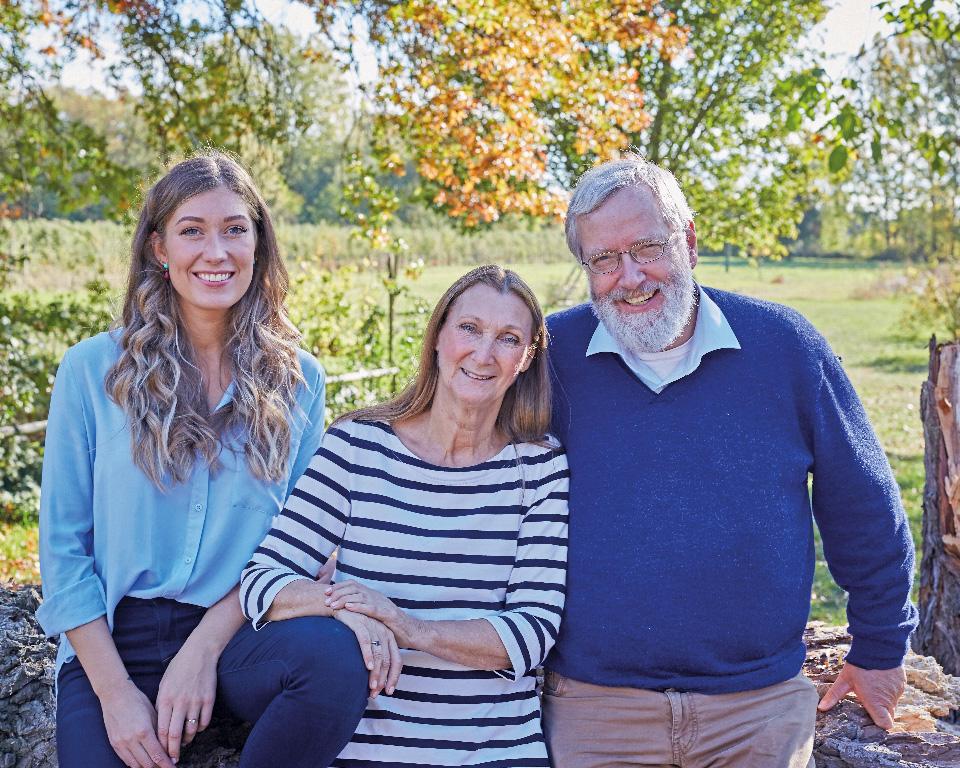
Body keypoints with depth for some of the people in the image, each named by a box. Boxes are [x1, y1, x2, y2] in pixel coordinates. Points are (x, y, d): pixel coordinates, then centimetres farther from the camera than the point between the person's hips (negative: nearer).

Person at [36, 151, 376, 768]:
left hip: (237, 630, 1)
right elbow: (64, 545, 1)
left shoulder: (298, 380, 5)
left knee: (334, 654, -31)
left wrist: (205, 648, -11)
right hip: (116, 641, -1)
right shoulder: (92, 370, 1)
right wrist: (116, 691, -8)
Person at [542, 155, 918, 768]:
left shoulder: (783, 344, -3)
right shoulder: (550, 355, -4)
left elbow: (865, 509, 6)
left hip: (761, 710, 1)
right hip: (592, 709, 0)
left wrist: (881, 648, 11)